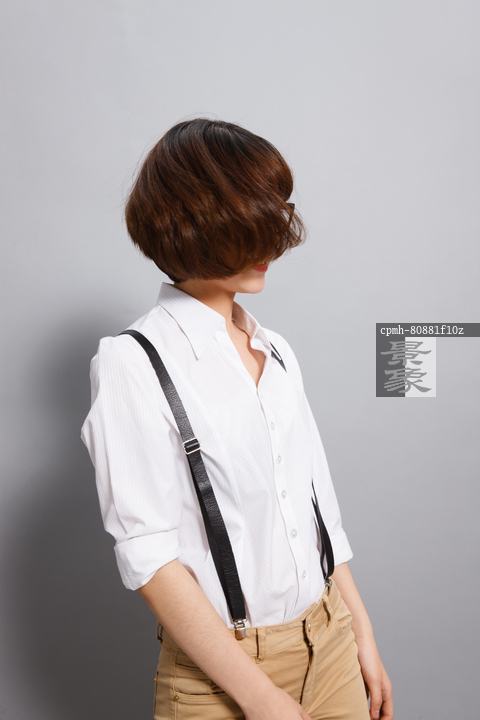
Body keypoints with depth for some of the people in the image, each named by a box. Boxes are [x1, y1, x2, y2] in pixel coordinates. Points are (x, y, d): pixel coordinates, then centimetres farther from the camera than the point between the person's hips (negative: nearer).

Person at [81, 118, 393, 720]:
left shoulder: (278, 352, 4)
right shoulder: (133, 362, -14)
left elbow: (318, 501, 8)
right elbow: (149, 558, -17)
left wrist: (361, 636, 10)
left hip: (330, 644, 6)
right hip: (221, 669, -5)